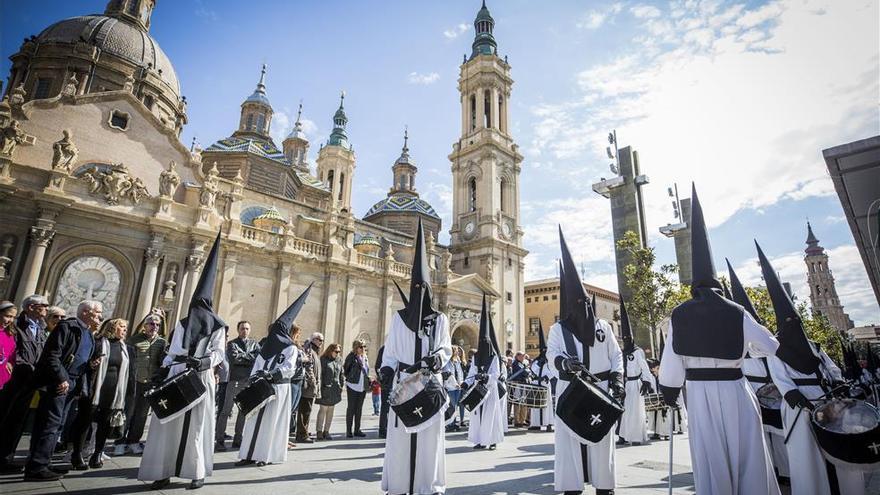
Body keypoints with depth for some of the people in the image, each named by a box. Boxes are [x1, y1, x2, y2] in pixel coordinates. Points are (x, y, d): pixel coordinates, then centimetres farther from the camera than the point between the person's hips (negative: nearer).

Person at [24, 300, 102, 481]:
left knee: (55, 424, 12)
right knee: (50, 423, -8)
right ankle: (36, 467, -2)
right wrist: (61, 379, -20)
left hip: (73, 384, 9)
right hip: (58, 382, -9)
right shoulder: (67, 326, -10)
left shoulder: (89, 335, 18)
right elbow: (52, 355, -17)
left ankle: (41, 464, 20)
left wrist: (91, 364, 7)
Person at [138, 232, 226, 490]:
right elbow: (173, 351, 13)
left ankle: (198, 472, 9)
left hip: (201, 379, -3)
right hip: (177, 377, 4)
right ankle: (163, 471, 8)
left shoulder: (217, 327, 0)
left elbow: (219, 352, -5)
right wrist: (163, 370, 2)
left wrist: (205, 361, -22)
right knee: (168, 422, 1)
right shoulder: (182, 323, 12)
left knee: (197, 424, 1)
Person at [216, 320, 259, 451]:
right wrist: (250, 357, -7)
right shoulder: (232, 344, 6)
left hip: (250, 380, 3)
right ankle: (219, 439, 4)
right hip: (235, 380, -3)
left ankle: (238, 439, 18)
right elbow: (234, 357, -13)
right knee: (226, 410, -3)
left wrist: (243, 357, -10)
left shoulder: (254, 344, 14)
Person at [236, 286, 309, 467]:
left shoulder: (291, 348, -5)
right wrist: (252, 382, -9)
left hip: (279, 387, -5)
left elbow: (288, 368, -17)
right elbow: (257, 365, 5)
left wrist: (269, 374, -27)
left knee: (271, 421, 0)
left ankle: (267, 455, 10)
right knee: (254, 419, 6)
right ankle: (250, 454, 13)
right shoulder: (267, 345, 10)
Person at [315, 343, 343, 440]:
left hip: (335, 389, 6)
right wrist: (320, 387, -13)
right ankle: (319, 431, 6)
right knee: (323, 409, -2)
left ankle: (326, 431, 17)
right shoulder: (323, 360, -6)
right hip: (325, 388, -6)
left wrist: (341, 385, 10)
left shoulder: (339, 361, 13)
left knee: (331, 410, 9)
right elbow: (320, 374, -9)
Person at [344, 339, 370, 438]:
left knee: (359, 408, 13)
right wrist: (349, 378, -6)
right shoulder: (351, 356, -8)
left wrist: (368, 380, 10)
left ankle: (357, 430, 22)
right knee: (351, 408, 2)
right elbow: (345, 369, -5)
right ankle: (349, 431, 10)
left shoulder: (365, 357, 11)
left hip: (363, 387, 6)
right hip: (353, 385, -6)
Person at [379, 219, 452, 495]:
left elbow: (446, 348, 5)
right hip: (403, 381, 1)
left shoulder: (439, 319, 8)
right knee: (400, 432, 0)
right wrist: (387, 368, -6)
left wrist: (437, 358, -16)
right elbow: (390, 350, 10)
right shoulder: (399, 317, 10)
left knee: (429, 432, 0)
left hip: (429, 381, 0)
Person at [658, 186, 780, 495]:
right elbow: (770, 345, 6)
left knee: (710, 458, 8)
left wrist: (669, 392, 6)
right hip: (732, 390, 0)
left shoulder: (679, 315, -4)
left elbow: (671, 359, -4)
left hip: (699, 392, 0)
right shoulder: (736, 312, -5)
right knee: (747, 454, 13)